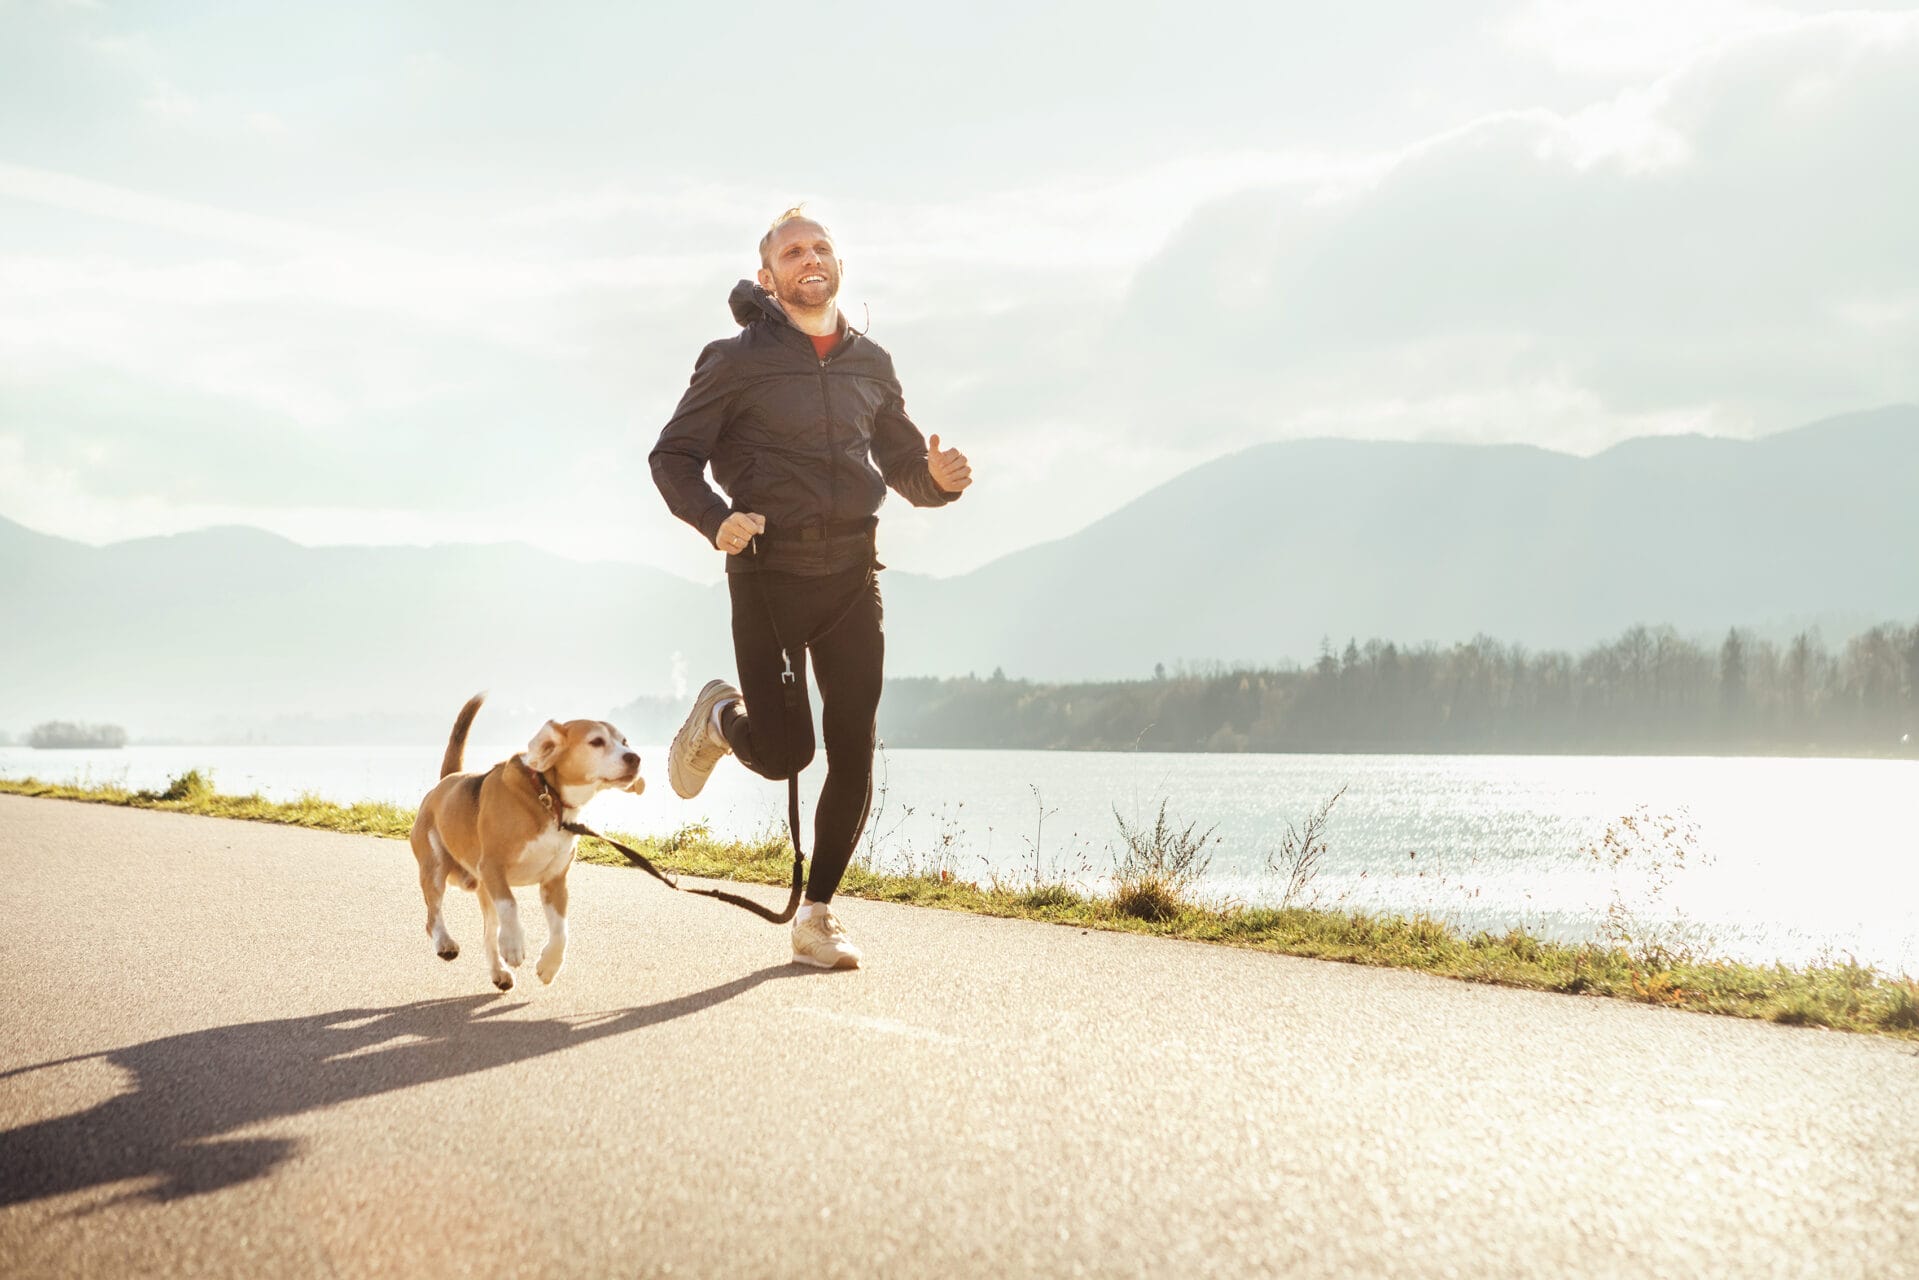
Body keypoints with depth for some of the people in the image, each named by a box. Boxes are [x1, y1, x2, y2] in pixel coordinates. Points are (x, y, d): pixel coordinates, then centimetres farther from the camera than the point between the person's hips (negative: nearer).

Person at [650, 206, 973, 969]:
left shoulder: (871, 365, 13)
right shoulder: (737, 361, -1)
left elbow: (905, 467, 20)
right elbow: (672, 457, -1)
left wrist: (938, 478, -4)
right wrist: (715, 519, -20)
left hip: (851, 576, 4)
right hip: (767, 575, -4)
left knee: (853, 755, -2)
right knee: (781, 752, -8)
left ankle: (817, 916, 11)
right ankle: (720, 716, 28)